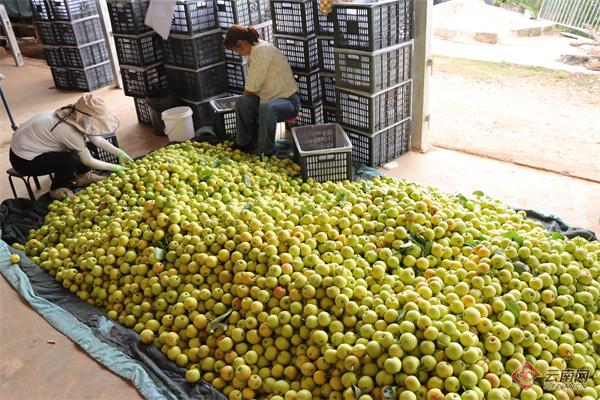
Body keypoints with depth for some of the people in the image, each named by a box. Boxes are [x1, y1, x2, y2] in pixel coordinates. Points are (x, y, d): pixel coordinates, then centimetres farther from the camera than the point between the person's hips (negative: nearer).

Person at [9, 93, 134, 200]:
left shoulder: (73, 116, -9)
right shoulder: (68, 130, -32)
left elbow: (96, 139, 4)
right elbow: (88, 161, -19)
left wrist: (119, 153, 0)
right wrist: (115, 168, -10)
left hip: (29, 145, 9)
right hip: (24, 160, -8)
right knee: (72, 159, -24)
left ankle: (83, 176, 15)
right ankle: (57, 189, -1)